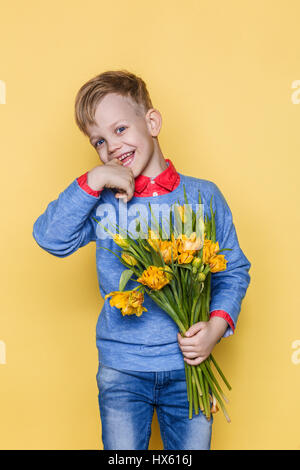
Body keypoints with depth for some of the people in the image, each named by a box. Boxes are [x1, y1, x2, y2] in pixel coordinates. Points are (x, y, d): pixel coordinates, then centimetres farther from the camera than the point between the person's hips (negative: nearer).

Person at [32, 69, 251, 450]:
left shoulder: (203, 196, -3)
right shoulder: (102, 202, -1)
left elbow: (234, 270, 2)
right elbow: (49, 237, -15)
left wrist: (217, 324, -14)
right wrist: (93, 180, -19)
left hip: (188, 365, 0)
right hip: (121, 369, 1)